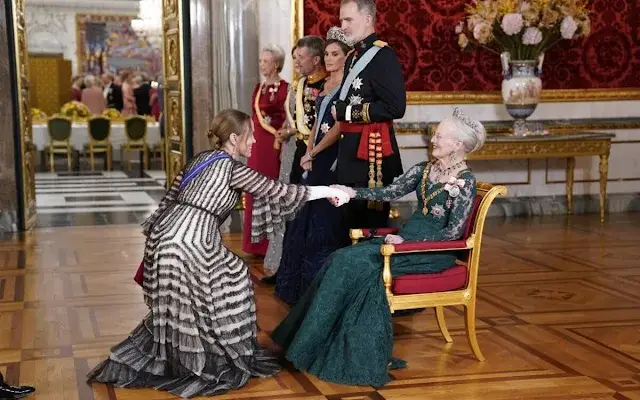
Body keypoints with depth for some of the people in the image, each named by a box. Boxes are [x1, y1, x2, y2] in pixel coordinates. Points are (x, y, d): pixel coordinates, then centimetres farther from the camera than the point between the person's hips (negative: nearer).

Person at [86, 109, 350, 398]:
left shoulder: (200, 159, 18)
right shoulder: (231, 167, -5)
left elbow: (170, 198, 20)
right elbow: (276, 191, -4)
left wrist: (153, 231, 28)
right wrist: (328, 191, 3)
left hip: (167, 234, 8)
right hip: (190, 241, -8)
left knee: (180, 305, 20)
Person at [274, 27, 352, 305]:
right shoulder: (324, 85, 15)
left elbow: (340, 127, -15)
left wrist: (314, 152, -9)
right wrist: (308, 152, 3)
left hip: (334, 158, -8)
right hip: (316, 159, 8)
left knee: (327, 219, -4)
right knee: (308, 217, 12)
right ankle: (303, 282, 23)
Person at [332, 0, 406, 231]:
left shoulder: (383, 55, -13)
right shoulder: (353, 57, 16)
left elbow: (395, 107, -22)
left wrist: (346, 112, -17)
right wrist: (338, 112, 6)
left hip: (373, 151, -9)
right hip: (352, 151, 9)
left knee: (370, 223, -3)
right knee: (352, 221, 14)